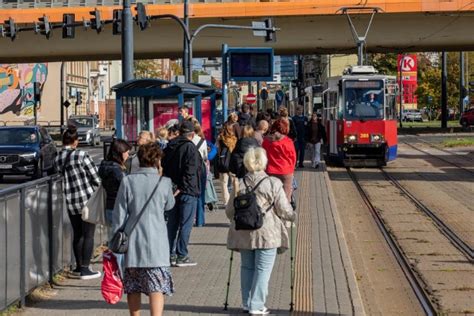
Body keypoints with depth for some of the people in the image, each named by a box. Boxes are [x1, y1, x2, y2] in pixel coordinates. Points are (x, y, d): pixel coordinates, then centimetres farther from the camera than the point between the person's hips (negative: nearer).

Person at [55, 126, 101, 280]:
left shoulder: (57, 159, 3)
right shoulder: (81, 155, -12)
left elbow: (61, 176, 5)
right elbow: (95, 177, -9)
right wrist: (97, 192, 6)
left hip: (70, 201, 5)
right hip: (88, 198, -5)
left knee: (77, 234, 16)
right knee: (88, 234, 3)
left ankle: (79, 267, 21)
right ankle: (85, 269, 3)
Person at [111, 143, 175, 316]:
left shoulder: (128, 181, -3)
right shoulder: (164, 182, -6)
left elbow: (119, 214, -2)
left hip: (133, 243, 2)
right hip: (156, 243, -2)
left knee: (133, 288, 14)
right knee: (157, 287, -4)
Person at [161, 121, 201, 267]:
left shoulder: (169, 147, 9)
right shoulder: (190, 147, -12)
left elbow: (163, 167, 11)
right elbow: (190, 171, -19)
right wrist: (182, 188, -16)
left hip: (171, 190, 7)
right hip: (187, 191, -7)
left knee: (172, 223, 13)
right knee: (186, 224, -1)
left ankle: (170, 254, 15)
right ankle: (182, 256, 0)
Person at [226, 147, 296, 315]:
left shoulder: (240, 184, 0)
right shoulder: (273, 184, -10)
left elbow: (229, 211, 7)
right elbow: (284, 210, -7)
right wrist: (293, 216, 14)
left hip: (244, 234, 4)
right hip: (267, 233, -4)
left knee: (247, 267, 15)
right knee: (263, 269, 3)